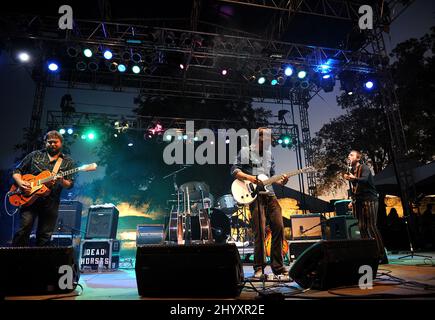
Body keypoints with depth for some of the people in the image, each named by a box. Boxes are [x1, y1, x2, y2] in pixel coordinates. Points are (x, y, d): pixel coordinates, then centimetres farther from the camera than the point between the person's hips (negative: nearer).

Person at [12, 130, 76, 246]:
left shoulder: (67, 162, 10)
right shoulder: (34, 155, 12)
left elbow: (70, 184, 3)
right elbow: (16, 171, 13)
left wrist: (62, 181, -19)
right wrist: (20, 182, -7)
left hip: (51, 203, 1)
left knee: (45, 236, 3)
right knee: (24, 228, -13)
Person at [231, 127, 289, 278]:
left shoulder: (269, 154, 22)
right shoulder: (246, 151, 5)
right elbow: (234, 170, -2)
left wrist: (281, 181, 2)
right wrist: (249, 178, -16)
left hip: (270, 195, 6)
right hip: (255, 195, -6)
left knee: (279, 228, 0)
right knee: (260, 231, -10)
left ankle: (278, 267, 12)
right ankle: (259, 268, 5)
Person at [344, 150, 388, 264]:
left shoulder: (364, 168, -8)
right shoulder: (352, 171, 14)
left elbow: (364, 180, -30)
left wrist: (353, 178, -48)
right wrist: (353, 201, 16)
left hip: (369, 200, -7)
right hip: (359, 202, 7)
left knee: (371, 227, -9)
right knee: (362, 227, 4)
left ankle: (382, 256, -2)